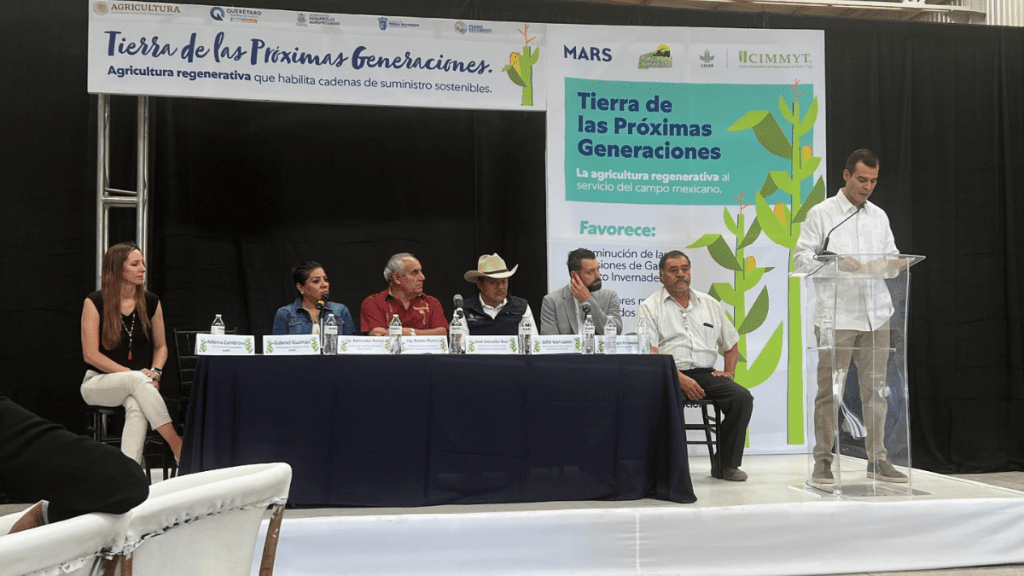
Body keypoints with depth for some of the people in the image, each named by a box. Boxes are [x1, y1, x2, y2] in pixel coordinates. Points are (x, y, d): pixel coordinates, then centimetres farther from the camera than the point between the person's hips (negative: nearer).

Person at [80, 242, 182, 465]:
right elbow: (90, 354, -9)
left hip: (135, 385, 3)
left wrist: (155, 372, -8)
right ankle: (177, 446, -40)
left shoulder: (151, 302, 6)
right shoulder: (94, 303, -5)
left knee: (137, 407, -36)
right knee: (138, 380, -36)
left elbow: (161, 347, 15)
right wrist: (132, 374, -18)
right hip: (98, 383, -2)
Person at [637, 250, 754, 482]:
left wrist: (729, 372, 9)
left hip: (705, 373, 4)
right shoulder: (650, 307, 6)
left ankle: (727, 463, -9)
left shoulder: (709, 304, 20)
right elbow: (650, 352, -6)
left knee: (742, 397, -21)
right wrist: (680, 379, -17)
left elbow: (731, 343, 28)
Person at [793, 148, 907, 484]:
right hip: (836, 315, -4)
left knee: (875, 387, 6)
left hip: (875, 314, 5)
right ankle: (823, 460, 6)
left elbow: (892, 257, 18)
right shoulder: (821, 214, 2)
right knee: (829, 389, -1)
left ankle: (877, 459, 13)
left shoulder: (879, 216, 17)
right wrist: (837, 263, -18)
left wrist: (891, 263, -6)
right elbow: (802, 256, -4)